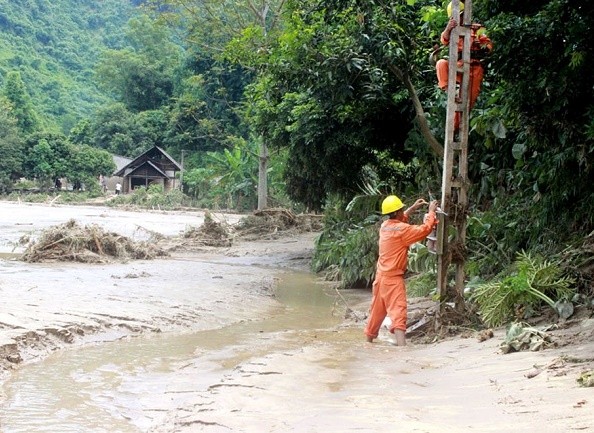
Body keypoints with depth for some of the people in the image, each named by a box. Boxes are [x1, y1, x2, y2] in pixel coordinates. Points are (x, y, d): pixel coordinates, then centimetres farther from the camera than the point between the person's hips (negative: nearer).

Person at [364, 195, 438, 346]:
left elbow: (399, 220, 31)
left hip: (381, 276, 8)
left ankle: (368, 340, 30)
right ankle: (402, 346, -27)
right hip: (393, 278, -8)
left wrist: (413, 208, 25)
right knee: (398, 312, -17)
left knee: (377, 311, 19)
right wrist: (431, 212, -6)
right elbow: (425, 229, -19)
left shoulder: (385, 226, 8)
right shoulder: (401, 230, -16)